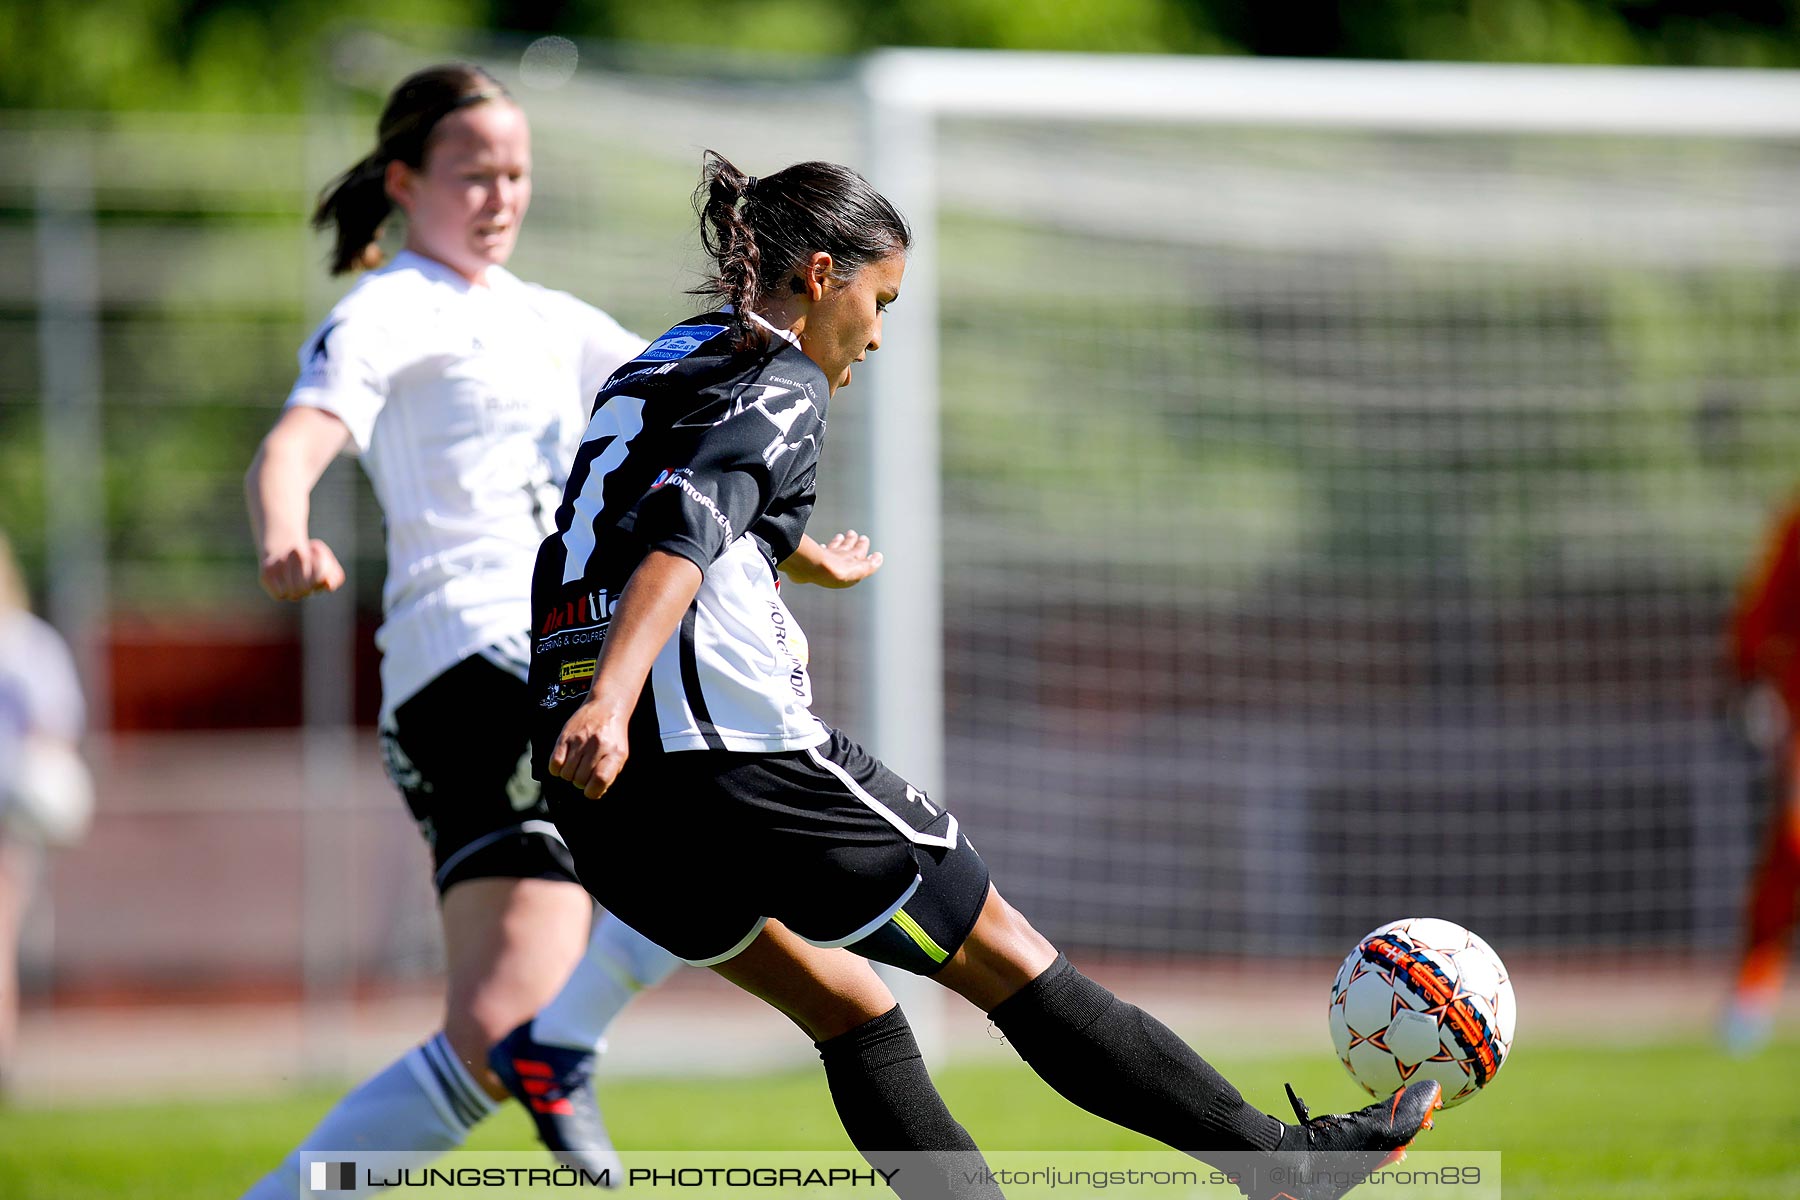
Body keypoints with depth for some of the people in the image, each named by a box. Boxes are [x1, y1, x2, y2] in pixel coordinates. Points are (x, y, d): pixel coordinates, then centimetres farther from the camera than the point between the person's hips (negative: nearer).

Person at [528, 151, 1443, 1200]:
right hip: (739, 764, -8)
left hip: (602, 805, 8)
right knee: (1006, 956, 3)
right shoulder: (783, 388, -5)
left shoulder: (652, 372, 20)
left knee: (847, 1006, 22)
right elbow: (680, 538, -21)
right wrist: (608, 704, -35)